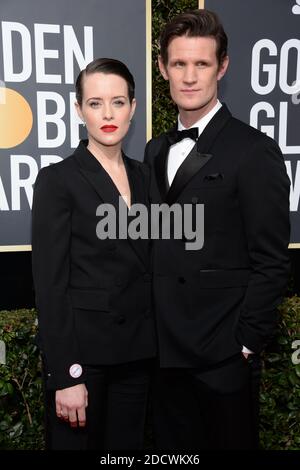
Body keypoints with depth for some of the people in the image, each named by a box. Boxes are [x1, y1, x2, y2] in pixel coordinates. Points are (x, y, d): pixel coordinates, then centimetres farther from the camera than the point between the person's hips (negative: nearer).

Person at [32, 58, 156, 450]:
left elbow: (145, 266, 11)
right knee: (78, 441, 12)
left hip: (137, 350, 5)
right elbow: (50, 284, -13)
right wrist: (66, 375, -15)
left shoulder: (143, 176, 7)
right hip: (82, 349, -5)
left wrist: (155, 343, 7)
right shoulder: (57, 179, -10)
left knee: (128, 443, 18)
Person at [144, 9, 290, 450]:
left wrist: (246, 343, -11)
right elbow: (155, 248, 10)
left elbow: (271, 262, -11)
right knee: (173, 446, 19)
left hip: (221, 352, -5)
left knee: (230, 441, 13)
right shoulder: (156, 150, 9)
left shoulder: (254, 151, -10)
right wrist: (147, 330, 6)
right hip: (163, 349, 6)